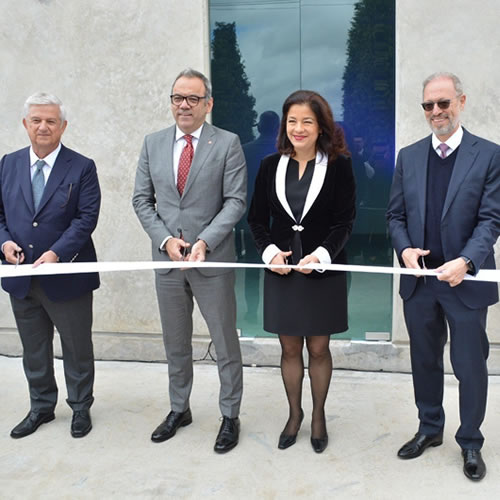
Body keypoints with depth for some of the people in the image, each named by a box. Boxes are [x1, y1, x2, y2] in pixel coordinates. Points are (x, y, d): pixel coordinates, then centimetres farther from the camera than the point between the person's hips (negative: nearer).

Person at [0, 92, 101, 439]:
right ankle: (42, 407, 36)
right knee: (34, 350, 17)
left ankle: (81, 408, 30)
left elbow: (87, 217, -13)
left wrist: (57, 252, -24)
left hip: (66, 276, -4)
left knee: (77, 348, 10)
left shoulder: (82, 167, -5)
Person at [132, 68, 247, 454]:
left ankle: (230, 416, 23)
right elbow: (142, 199, 6)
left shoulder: (227, 144, -5)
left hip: (213, 261, -4)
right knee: (175, 343, 17)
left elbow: (236, 201, -9)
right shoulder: (153, 143, 7)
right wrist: (165, 239, -8)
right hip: (167, 259, 4)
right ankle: (179, 409, 34)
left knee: (225, 343, 7)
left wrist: (204, 241, -20)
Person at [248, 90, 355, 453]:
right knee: (290, 348, 11)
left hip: (324, 271, -2)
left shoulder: (339, 165, -4)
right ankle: (294, 414, 30)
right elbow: (258, 218, 5)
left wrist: (321, 255, -21)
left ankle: (319, 417, 29)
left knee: (319, 349, 9)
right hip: (281, 270, 2)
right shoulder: (270, 165, 4)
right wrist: (269, 250, -12)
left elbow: (345, 221, -7)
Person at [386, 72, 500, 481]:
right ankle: (430, 428, 36)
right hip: (418, 280, 4)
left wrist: (465, 261, -23)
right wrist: (404, 248, -11)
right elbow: (396, 214, 8)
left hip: (465, 280, -3)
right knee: (425, 361, 17)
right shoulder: (409, 156, 7)